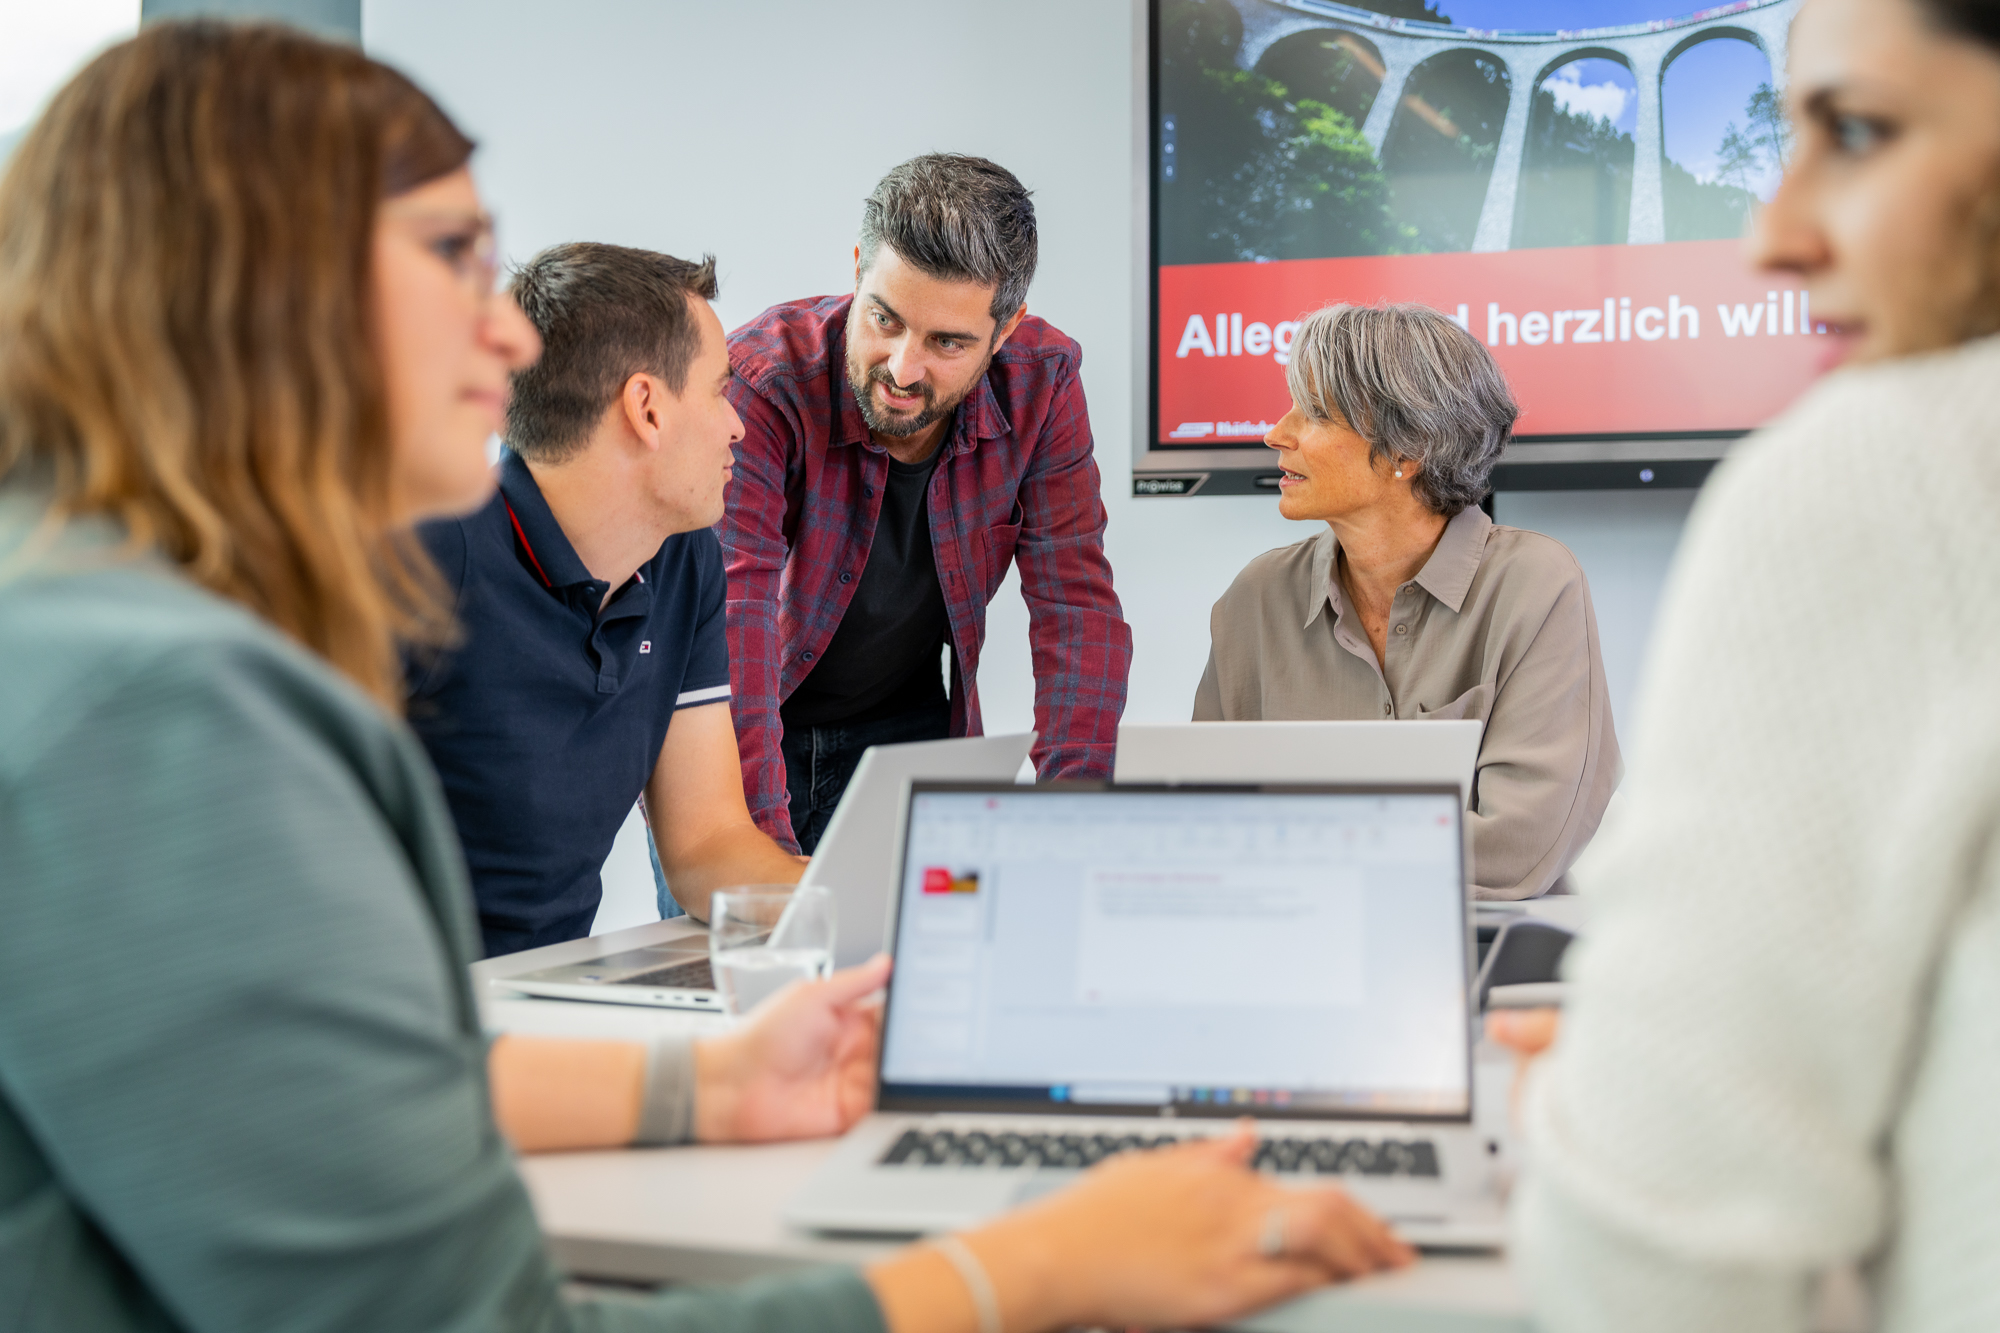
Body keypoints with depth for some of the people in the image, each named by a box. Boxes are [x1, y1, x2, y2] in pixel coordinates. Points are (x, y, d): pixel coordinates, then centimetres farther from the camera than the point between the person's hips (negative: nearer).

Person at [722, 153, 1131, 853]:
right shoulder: (762, 379, -26)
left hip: (909, 734, 3)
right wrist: (763, 842, -44)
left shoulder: (1041, 382, -15)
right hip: (749, 735, -2)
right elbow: (729, 614, -34)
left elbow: (1075, 605, -12)